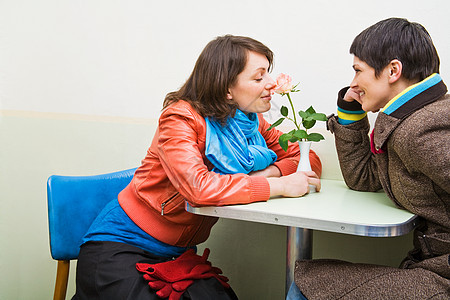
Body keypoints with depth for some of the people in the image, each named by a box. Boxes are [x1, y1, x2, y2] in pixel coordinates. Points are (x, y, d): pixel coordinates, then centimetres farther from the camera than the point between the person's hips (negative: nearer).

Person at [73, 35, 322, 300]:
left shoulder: (252, 123, 2)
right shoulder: (180, 118, -18)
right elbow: (199, 187, -32)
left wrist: (268, 172, -18)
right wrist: (281, 185, -28)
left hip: (178, 254, 5)